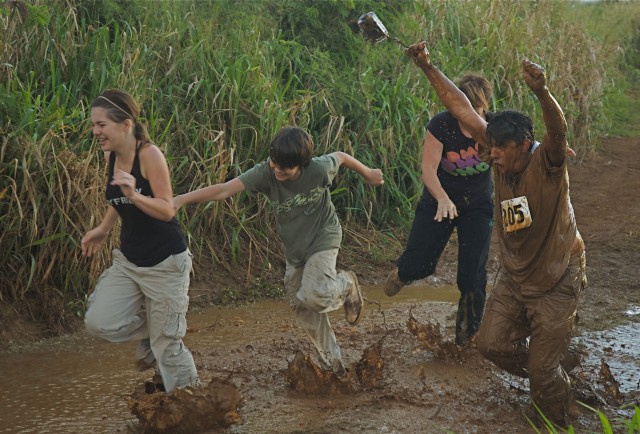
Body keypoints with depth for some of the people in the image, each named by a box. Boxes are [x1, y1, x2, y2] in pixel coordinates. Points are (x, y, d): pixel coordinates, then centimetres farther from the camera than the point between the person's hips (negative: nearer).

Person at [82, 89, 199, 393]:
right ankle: (150, 333, 21)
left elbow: (167, 211, -23)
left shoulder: (149, 154, -21)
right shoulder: (111, 157, 0)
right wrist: (103, 229, 14)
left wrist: (134, 195, -38)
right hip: (128, 259, 7)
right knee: (99, 324, -7)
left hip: (165, 263, -7)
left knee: (167, 344, 0)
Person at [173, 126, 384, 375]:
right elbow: (225, 189, -34)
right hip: (294, 249, 4)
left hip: (323, 239, -4)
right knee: (303, 310, 10)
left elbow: (341, 156, -4)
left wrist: (368, 174, 14)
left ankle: (346, 285, 10)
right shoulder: (266, 173, -25)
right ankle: (331, 361, 29)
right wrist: (183, 199, -46)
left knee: (314, 296, -24)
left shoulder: (319, 169, -27)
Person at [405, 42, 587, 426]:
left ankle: (560, 425, 27)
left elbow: (559, 130, -46)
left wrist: (542, 92, -65)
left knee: (545, 369, -1)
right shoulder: (504, 160, -8)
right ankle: (555, 371, 34)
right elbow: (463, 109, -7)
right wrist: (428, 68, -12)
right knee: (493, 344, 8)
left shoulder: (546, 163, -23)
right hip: (515, 277, 6)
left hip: (556, 282, -6)